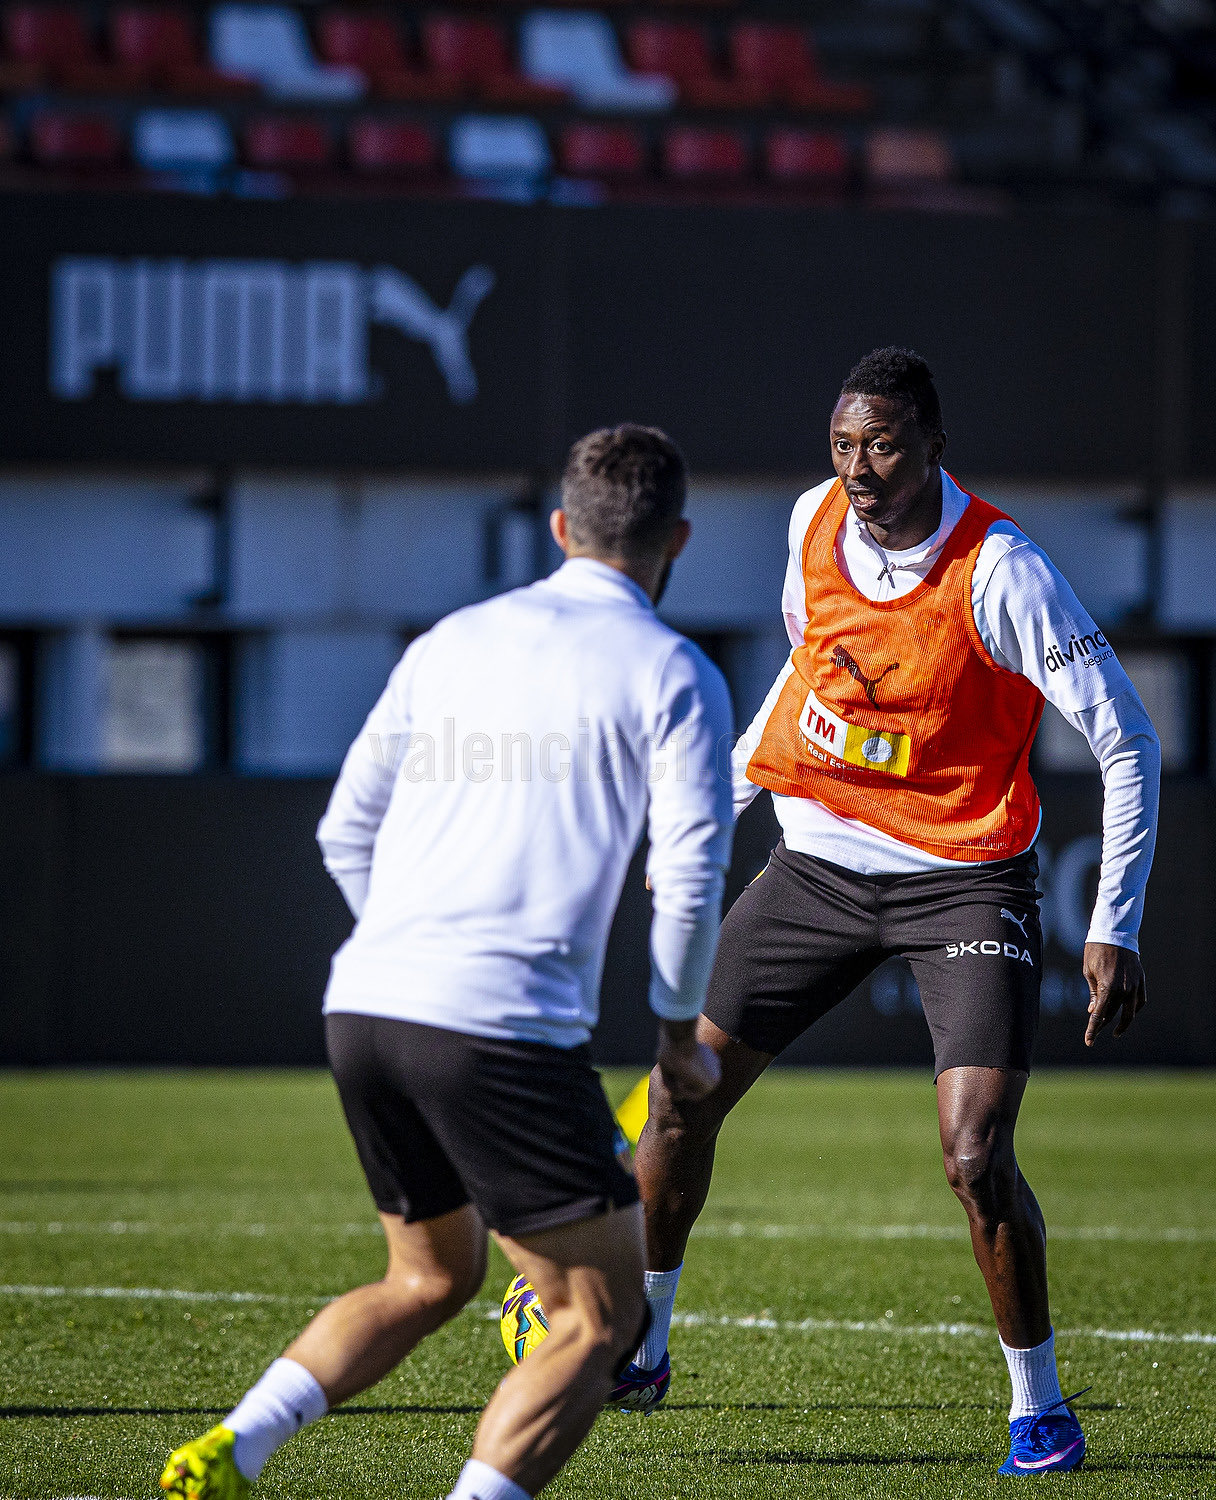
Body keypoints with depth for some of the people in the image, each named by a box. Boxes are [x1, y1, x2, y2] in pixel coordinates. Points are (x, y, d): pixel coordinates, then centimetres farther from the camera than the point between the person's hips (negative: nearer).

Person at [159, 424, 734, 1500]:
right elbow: (691, 872, -5)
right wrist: (682, 1037, 10)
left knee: (432, 1278, 25)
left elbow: (347, 830, 21)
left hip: (365, 1006, 6)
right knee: (602, 1319, 3)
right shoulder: (673, 673, 2)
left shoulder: (452, 642, 18)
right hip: (506, 1028, -6)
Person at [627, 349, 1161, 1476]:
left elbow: (1127, 741, -15)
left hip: (963, 883, -5)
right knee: (680, 1098, 2)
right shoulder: (815, 521, -3)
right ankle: (637, 1342, 23)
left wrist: (1113, 929, -18)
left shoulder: (999, 572, -20)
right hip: (817, 864, 5)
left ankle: (1037, 1401, 2)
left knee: (975, 1154, -18)